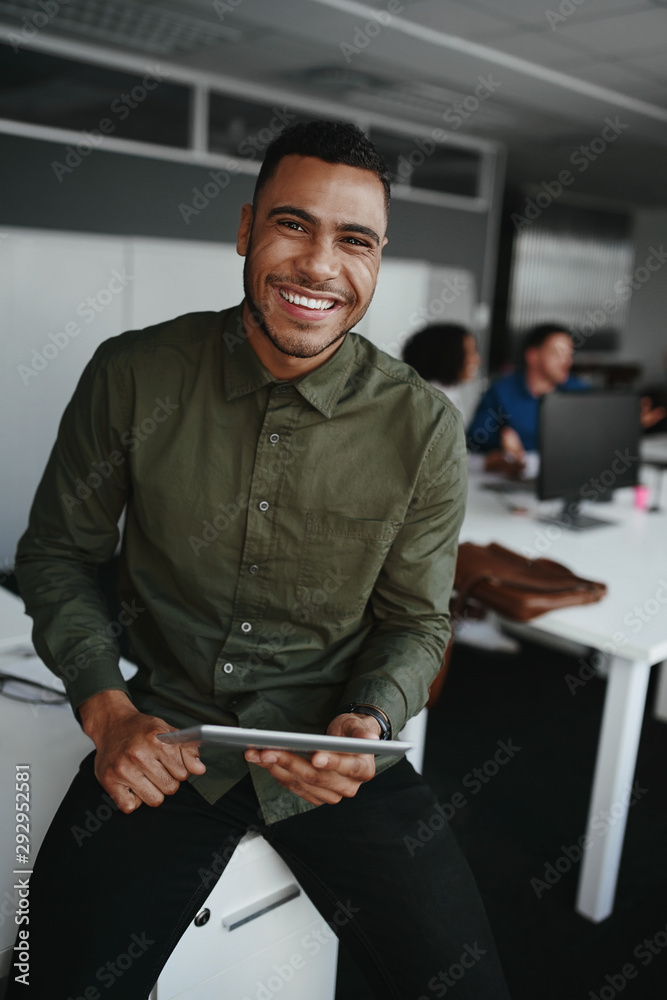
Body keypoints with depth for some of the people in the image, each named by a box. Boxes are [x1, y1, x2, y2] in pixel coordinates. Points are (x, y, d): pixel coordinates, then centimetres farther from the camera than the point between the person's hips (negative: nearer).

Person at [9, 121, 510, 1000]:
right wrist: (105, 709, -11)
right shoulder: (133, 375, -9)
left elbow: (416, 620, 1)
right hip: (163, 734, 0)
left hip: (334, 748, 1)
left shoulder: (425, 429, -10)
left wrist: (369, 722, -18)